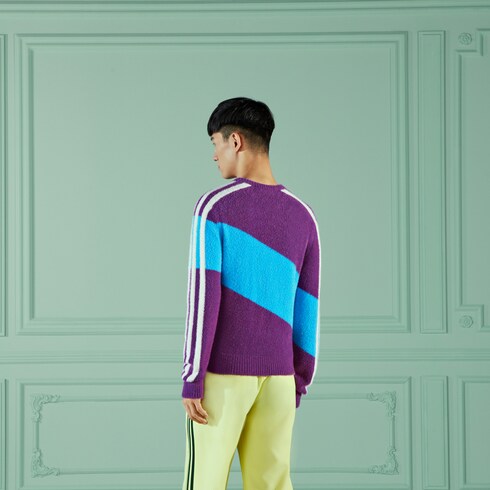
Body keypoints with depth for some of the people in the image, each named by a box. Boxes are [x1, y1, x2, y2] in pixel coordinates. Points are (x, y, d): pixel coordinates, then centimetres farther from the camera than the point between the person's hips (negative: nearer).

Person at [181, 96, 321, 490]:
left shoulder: (214, 206, -9)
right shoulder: (303, 216, 6)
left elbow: (203, 296, -14)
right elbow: (308, 310, 7)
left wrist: (192, 379, -11)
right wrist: (299, 382, 15)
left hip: (221, 372, -4)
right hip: (277, 375, 4)